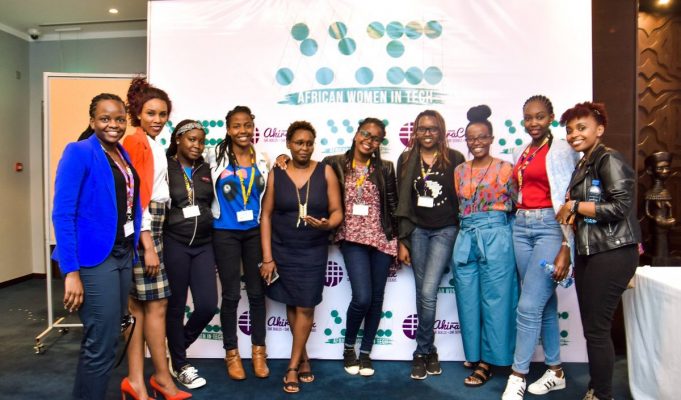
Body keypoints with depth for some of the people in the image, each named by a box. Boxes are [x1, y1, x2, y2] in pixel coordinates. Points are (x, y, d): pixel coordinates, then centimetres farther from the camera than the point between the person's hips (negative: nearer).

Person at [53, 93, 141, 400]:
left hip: (123, 255, 8)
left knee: (110, 338, 17)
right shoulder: (79, 153, -11)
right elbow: (62, 214, -16)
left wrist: (133, 249, 4)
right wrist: (71, 271, -21)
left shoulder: (124, 155, 10)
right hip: (94, 259, -7)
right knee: (100, 345, -2)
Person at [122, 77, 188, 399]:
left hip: (151, 226, 9)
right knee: (156, 303, -1)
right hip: (141, 229, -9)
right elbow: (136, 196, -16)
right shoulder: (136, 142, -11)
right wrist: (149, 246, -18)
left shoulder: (152, 144, 17)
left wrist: (152, 240, 9)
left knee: (139, 305, 10)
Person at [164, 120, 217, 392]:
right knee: (175, 306, 7)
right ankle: (180, 365, 24)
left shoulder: (206, 170, 10)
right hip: (174, 244, -4)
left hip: (203, 244, 4)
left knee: (208, 305, 1)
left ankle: (177, 349, 27)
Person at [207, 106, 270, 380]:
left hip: (255, 232, 3)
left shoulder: (262, 160, 4)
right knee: (231, 294, 6)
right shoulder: (216, 156, -5)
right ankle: (231, 353, 23)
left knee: (257, 292, 9)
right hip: (225, 233, -2)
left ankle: (258, 351, 25)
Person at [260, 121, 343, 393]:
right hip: (282, 250, 1)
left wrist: (327, 224, -26)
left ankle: (292, 367, 15)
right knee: (292, 305, 10)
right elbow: (266, 216, -2)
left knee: (305, 307, 0)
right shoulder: (276, 174, -1)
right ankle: (303, 357, 30)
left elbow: (337, 212, -2)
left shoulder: (325, 172, -3)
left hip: (313, 251, -1)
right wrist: (267, 257, -6)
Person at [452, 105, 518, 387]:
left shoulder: (505, 168, 0)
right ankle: (474, 354, 23)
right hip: (465, 239, 4)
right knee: (468, 301, 8)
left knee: (494, 300, 1)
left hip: (496, 239, -4)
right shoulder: (459, 171, 12)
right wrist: (468, 225, 9)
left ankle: (486, 362, 12)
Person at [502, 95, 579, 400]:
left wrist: (566, 247, -16)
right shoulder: (519, 154, 15)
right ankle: (555, 372, 25)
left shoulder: (561, 150, -4)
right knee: (545, 303, 13)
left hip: (550, 228, -6)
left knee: (529, 305, -9)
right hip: (521, 227, 6)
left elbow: (568, 199, -11)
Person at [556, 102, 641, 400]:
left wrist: (574, 206, -13)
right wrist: (571, 221, 2)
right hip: (587, 253, 9)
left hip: (611, 254, -9)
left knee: (597, 328, -3)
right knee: (591, 327, 13)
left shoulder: (609, 160, -10)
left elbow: (620, 206, -20)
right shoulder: (582, 165, 16)